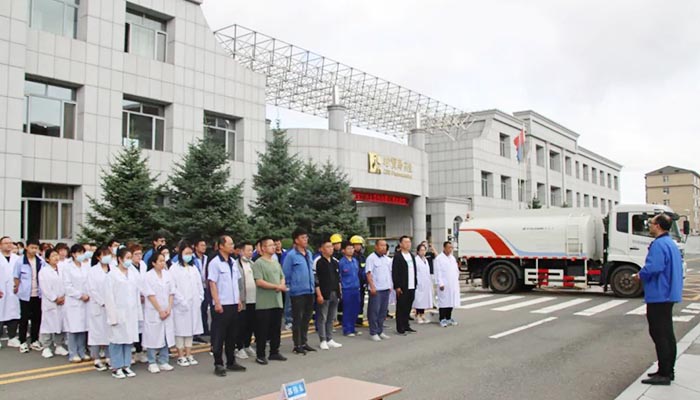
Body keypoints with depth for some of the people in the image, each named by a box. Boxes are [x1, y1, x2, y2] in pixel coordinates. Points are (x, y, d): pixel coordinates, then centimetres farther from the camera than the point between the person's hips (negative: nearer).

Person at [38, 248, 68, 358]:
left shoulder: (61, 271, 9)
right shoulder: (44, 271, -3)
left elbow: (65, 285, 7)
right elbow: (45, 288, -9)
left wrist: (63, 297, -7)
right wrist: (55, 299, -10)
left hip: (62, 302, 4)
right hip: (49, 303, -4)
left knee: (60, 323, 7)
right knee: (48, 324, -1)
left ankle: (59, 346, 17)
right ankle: (46, 348, 8)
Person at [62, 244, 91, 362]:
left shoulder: (86, 266, 8)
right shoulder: (67, 266, -2)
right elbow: (68, 285, -6)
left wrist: (88, 295, -7)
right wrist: (80, 295, -9)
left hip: (85, 301, 3)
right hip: (73, 301, -3)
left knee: (83, 328, 6)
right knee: (73, 328, 0)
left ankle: (82, 352, 15)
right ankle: (73, 354, 8)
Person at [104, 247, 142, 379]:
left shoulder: (133, 273, 8)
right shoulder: (112, 274, -6)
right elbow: (109, 296, -8)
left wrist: (138, 312, 7)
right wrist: (113, 316, -12)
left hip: (131, 312, 5)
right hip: (119, 312, -5)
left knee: (129, 339, 8)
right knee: (117, 340, 1)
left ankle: (126, 366, 17)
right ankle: (116, 368, 11)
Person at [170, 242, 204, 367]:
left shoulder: (194, 268, 12)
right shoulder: (174, 268, -5)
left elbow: (199, 285, 12)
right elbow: (173, 287, -11)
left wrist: (200, 298, 2)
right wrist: (181, 301, -13)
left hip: (194, 304, 5)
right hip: (181, 305, -5)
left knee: (191, 328, 9)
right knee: (180, 329, 1)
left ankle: (188, 354, 17)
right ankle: (181, 356, 9)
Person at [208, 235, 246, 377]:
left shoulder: (232, 262, 11)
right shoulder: (215, 263, -10)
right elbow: (212, 284, -12)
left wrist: (239, 300, 12)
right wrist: (217, 303, -15)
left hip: (233, 304, 7)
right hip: (222, 305, -7)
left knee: (232, 334, 14)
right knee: (219, 336, 1)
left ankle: (231, 362, 23)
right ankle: (218, 364, 10)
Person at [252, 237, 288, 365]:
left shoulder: (276, 263, 14)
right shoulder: (258, 263, -9)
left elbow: (282, 277, 18)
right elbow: (259, 282, -17)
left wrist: (281, 286, -5)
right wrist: (277, 286, -16)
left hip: (277, 301, 7)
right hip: (264, 303, -7)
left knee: (276, 328, 12)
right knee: (262, 330, 0)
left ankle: (274, 352, 23)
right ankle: (260, 355, 10)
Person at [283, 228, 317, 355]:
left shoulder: (309, 253, 10)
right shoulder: (291, 255, -11)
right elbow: (286, 274, -8)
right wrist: (289, 286, -3)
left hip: (309, 291, 7)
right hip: (297, 292, -7)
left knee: (306, 318, 15)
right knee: (297, 319, 3)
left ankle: (304, 342, 27)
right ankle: (297, 345, 13)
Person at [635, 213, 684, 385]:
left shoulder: (659, 244, -19)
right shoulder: (672, 244, 14)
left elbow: (652, 268, -29)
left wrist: (640, 275, -10)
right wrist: (644, 275, 16)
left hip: (658, 295, -10)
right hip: (669, 294, 10)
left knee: (659, 334, -4)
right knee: (667, 334, 15)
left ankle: (664, 374, 0)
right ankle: (668, 371, 24)